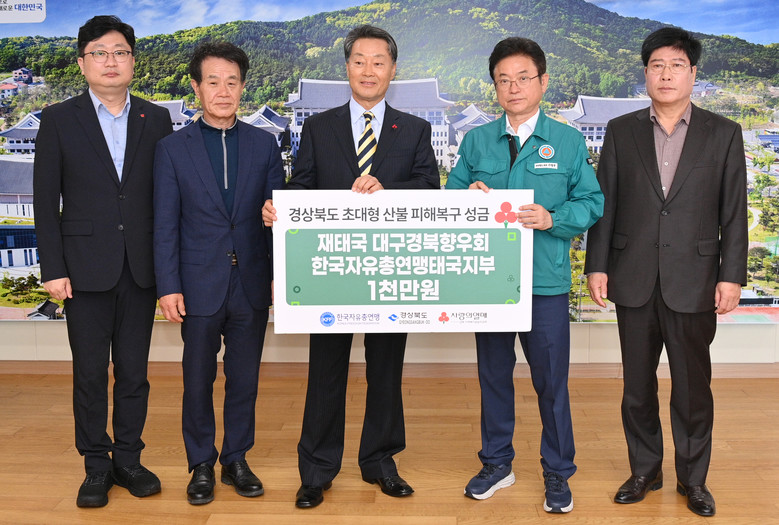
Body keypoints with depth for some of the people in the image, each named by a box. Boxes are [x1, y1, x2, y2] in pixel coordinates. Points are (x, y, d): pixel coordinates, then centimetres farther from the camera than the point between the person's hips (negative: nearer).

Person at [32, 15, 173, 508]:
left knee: (134, 371, 9)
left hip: (140, 268, 2)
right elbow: (46, 201, 0)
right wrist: (53, 269, -6)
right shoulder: (59, 120, 2)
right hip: (86, 269, -1)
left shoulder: (157, 120, 6)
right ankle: (96, 465, 21)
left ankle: (128, 458, 24)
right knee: (90, 373, 7)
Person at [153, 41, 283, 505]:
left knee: (244, 380, 11)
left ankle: (237, 459, 28)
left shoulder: (264, 145, 5)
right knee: (198, 381, 8)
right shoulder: (173, 149, 1)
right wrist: (169, 287, -6)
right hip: (200, 286, -1)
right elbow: (166, 224, -1)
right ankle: (202, 465, 26)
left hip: (252, 284, 2)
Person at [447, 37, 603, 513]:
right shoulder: (476, 141, 8)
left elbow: (591, 202, 1)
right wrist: (469, 197, -12)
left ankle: (558, 474, 25)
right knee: (493, 374, 14)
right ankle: (497, 464, 32)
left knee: (551, 380, 5)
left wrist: (552, 219, -17)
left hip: (545, 281, -2)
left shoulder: (569, 142, 2)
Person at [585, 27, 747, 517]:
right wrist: (597, 265, 0)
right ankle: (645, 470, 29)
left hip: (693, 283, -1)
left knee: (694, 387, 8)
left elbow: (734, 214, 1)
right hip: (634, 282, 1)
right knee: (638, 385, 12)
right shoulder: (621, 131, 6)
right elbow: (605, 203, 5)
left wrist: (731, 276, -5)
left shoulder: (723, 134, 3)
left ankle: (693, 477, 26)